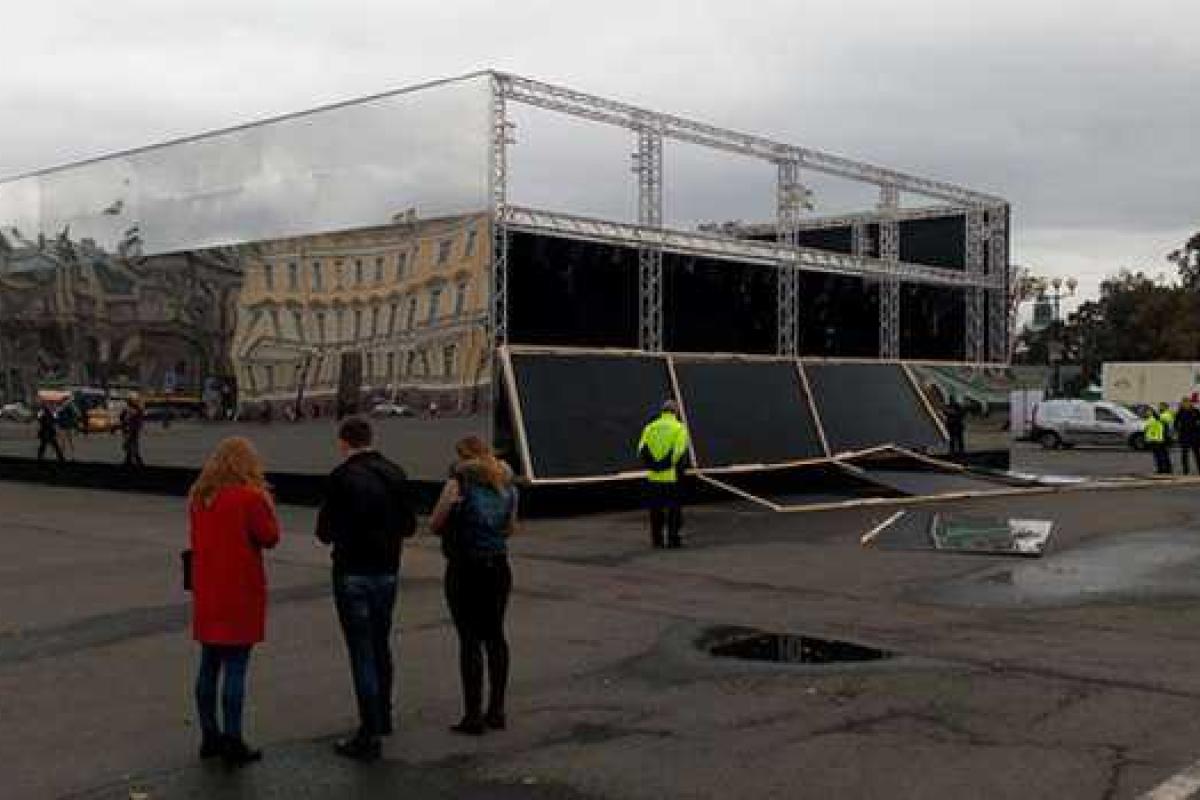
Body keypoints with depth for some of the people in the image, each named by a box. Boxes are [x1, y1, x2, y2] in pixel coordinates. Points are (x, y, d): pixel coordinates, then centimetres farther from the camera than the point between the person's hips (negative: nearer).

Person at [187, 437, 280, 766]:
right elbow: (270, 537, -8)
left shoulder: (199, 496, 6)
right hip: (239, 592, -6)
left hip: (206, 593, 7)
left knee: (208, 665, 14)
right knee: (235, 667, -2)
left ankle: (209, 736, 23)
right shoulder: (248, 497, -14)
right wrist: (266, 501, 2)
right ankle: (232, 743, 2)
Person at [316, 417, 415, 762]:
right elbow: (408, 526, 7)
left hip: (353, 574, -6)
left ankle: (369, 735, -1)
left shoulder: (341, 477, -13)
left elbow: (325, 530, -11)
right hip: (387, 572, 6)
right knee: (381, 647, 21)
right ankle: (383, 717, 35)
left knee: (361, 652, -3)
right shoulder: (395, 474, 3)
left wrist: (335, 533, 10)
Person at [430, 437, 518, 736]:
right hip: (498, 567, 5)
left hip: (465, 569, -5)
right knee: (495, 636, 13)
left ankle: (473, 715, 2)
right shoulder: (507, 486, 6)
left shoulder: (458, 484, -10)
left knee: (470, 639, 0)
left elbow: (435, 526, -5)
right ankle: (497, 711, 18)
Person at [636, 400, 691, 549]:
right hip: (672, 477, -3)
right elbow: (681, 452, -14)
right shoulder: (679, 428, -5)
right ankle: (673, 539, 5)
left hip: (653, 476, 3)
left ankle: (657, 539, 15)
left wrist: (650, 466, 11)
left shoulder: (650, 428, 6)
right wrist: (680, 468, -4)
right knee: (674, 509, 6)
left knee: (656, 509, 12)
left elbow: (642, 450, 1)